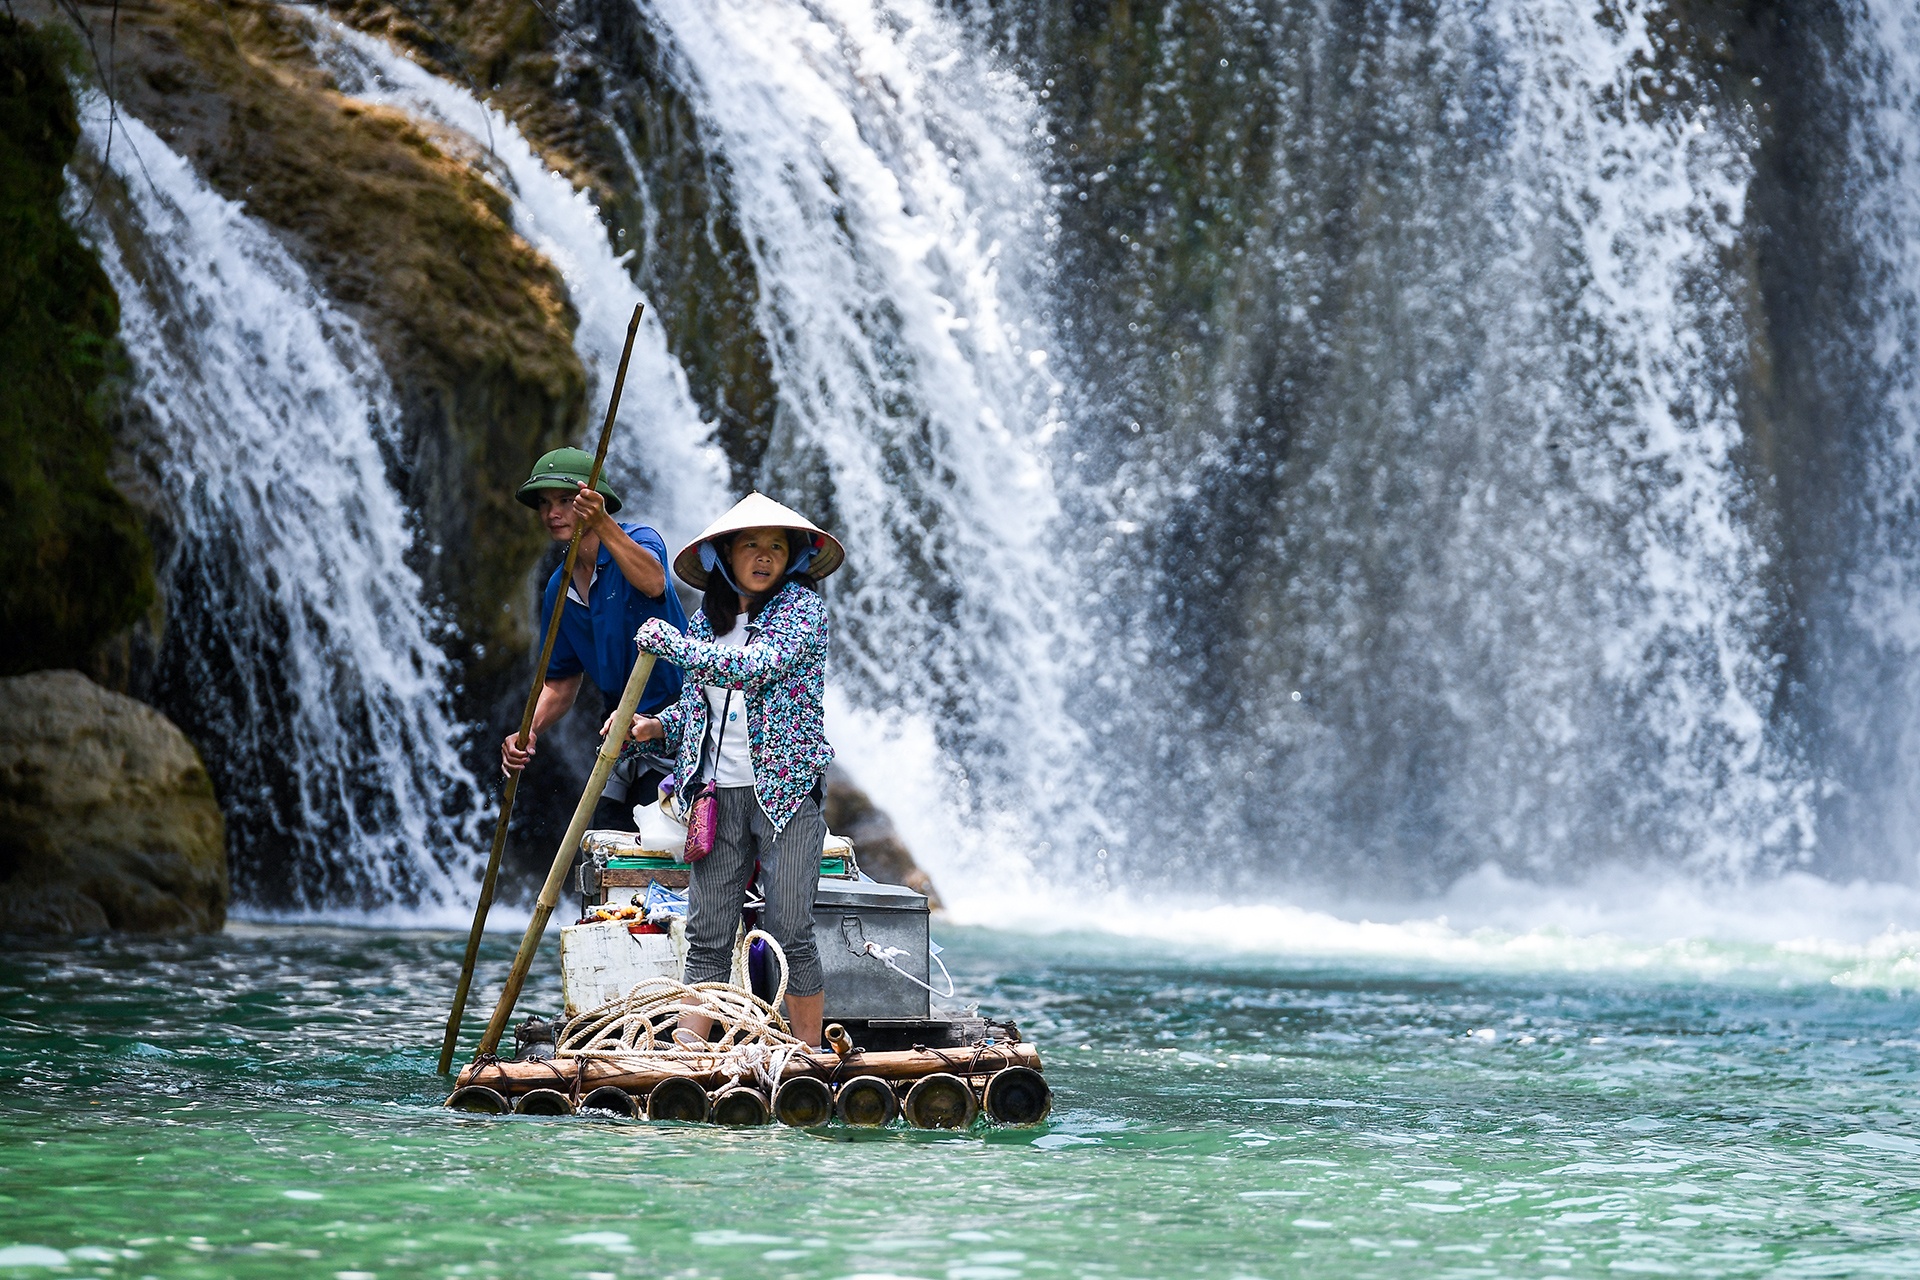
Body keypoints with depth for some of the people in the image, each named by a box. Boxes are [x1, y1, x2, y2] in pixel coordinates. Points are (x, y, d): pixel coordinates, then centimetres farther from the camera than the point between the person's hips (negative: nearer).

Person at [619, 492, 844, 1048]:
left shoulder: (801, 604, -4)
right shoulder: (707, 618, 13)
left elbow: (757, 666, -21)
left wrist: (669, 643, -12)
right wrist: (656, 727, 3)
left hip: (786, 789, -5)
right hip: (718, 793, 5)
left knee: (790, 934, -7)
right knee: (707, 936, 1)